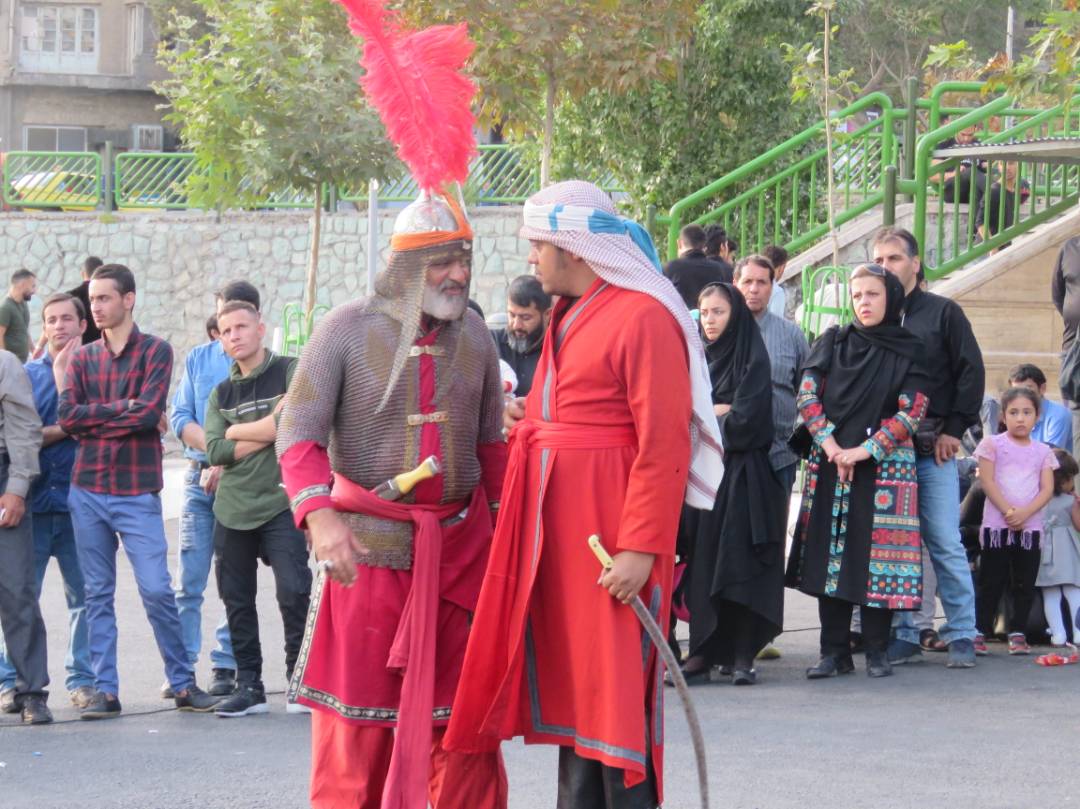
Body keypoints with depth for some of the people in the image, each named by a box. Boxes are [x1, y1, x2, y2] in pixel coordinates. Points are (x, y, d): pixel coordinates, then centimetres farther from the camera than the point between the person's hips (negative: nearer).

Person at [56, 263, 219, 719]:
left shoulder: (155, 352, 1)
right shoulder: (81, 358, 10)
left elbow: (149, 413, -13)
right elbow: (66, 417, -3)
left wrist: (90, 418, -7)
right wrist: (122, 408, -8)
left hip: (137, 493, -3)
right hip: (87, 490, 3)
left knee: (157, 591, -5)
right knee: (98, 594, 6)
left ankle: (183, 684, 7)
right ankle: (105, 691, 10)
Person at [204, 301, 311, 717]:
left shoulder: (289, 372, 0)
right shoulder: (221, 393, 14)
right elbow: (215, 452, 1)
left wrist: (238, 432, -5)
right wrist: (268, 431, -9)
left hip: (280, 502, -5)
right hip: (232, 507, 5)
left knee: (294, 592, -12)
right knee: (237, 599, 6)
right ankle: (248, 685, 15)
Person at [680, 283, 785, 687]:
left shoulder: (752, 358, -4)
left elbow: (746, 419, -13)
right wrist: (716, 411, -6)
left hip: (739, 474, -5)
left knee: (739, 563, -6)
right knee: (702, 565, 0)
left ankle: (742, 655, -4)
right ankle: (703, 652, 0)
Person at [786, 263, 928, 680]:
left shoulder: (907, 352, 4)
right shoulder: (833, 342, 10)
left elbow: (912, 411, -5)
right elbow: (807, 395, 3)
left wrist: (863, 451, -12)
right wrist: (830, 445, -9)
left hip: (884, 465, -2)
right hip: (830, 464, 2)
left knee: (878, 554, -5)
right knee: (829, 554, -1)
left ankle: (876, 651, 2)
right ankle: (834, 652, 4)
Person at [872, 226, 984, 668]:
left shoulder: (943, 313, 4)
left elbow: (972, 373, 2)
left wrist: (954, 429, -5)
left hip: (933, 451, -3)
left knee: (945, 545, -4)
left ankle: (961, 634, 3)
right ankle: (902, 636, 9)